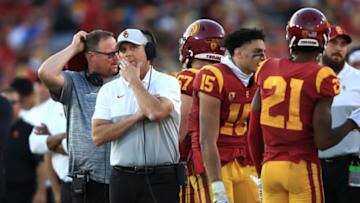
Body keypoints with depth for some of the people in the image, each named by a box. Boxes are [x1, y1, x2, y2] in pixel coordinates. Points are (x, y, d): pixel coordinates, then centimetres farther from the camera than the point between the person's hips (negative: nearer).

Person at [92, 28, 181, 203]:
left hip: (162, 180, -3)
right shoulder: (109, 90, 11)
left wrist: (134, 80, -5)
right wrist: (137, 117, -10)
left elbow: (156, 112, -19)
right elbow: (98, 136, -1)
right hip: (123, 180, 3)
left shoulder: (167, 83, 2)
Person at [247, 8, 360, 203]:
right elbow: (323, 141, -12)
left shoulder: (268, 70, 4)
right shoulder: (321, 79, -10)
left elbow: (253, 132, 8)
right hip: (303, 169, -4)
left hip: (270, 166, 4)